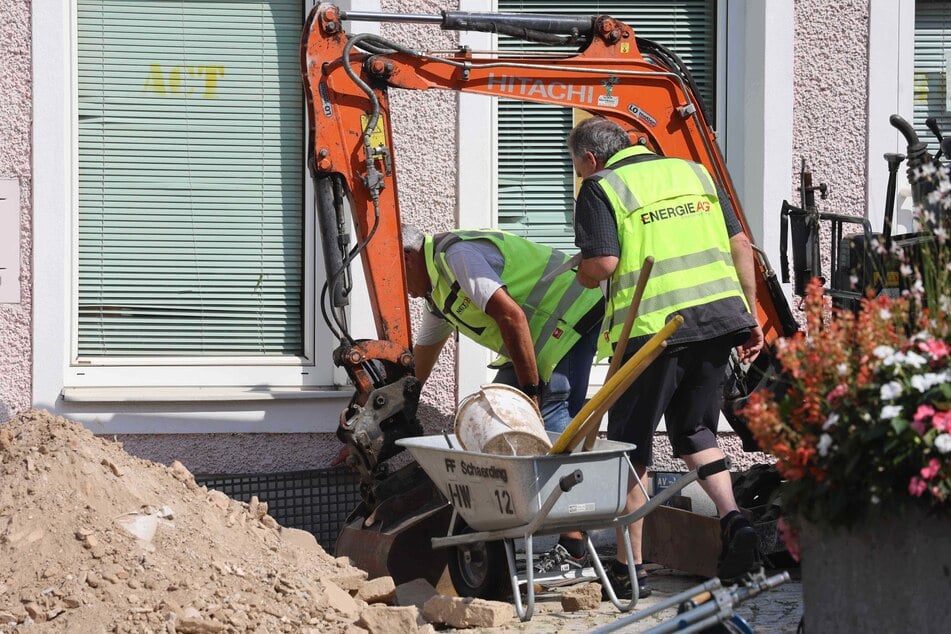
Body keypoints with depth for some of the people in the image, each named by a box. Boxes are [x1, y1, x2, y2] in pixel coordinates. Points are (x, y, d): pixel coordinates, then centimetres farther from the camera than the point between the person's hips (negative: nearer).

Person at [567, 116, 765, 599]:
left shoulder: (600, 188, 0)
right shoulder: (693, 173, 18)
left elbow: (603, 264, -13)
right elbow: (740, 245, 14)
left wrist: (583, 277, 9)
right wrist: (749, 317, 17)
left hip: (652, 327, -6)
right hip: (718, 318, 6)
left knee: (630, 446, 6)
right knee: (695, 431, 21)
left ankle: (630, 566, 9)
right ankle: (732, 519, -1)